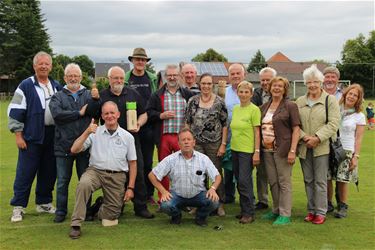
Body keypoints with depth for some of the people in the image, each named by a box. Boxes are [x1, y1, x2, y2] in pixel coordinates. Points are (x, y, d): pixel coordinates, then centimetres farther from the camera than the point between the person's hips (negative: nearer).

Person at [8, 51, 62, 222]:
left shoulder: (56, 87, 12)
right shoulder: (26, 86, -3)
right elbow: (15, 111, -6)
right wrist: (18, 135, -10)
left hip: (52, 136, 5)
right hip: (31, 137, -5)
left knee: (49, 171, 10)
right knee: (25, 172, -2)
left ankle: (44, 203, 24)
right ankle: (18, 207, 8)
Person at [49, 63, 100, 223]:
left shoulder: (89, 95, 9)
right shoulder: (58, 97, 6)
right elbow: (57, 114, -12)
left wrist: (96, 100, -22)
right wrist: (79, 113, -9)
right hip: (64, 145, 0)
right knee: (62, 181, 7)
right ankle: (61, 211, 19)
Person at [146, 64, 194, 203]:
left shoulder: (187, 94, 8)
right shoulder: (157, 95, 7)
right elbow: (148, 113, 4)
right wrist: (161, 115, -12)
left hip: (182, 137, 0)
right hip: (163, 137, 0)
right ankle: (163, 200, 19)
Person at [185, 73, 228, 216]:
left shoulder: (219, 102, -2)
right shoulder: (192, 101, 3)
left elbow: (225, 125, -1)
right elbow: (187, 123, 7)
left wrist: (223, 144, -5)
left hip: (214, 144, -2)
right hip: (196, 143, 2)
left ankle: (220, 204, 16)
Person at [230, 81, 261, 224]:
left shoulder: (254, 109, -8)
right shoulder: (235, 109, 11)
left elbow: (257, 132, -10)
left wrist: (257, 152, -14)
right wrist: (228, 146, 14)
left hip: (247, 150, -7)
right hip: (235, 149, 7)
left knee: (244, 181, -8)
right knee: (239, 181, 11)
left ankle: (249, 213, 3)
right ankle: (244, 210, 21)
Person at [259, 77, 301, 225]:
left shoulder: (290, 106, -3)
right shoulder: (264, 107, 13)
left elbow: (296, 129, -8)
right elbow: (260, 127, 17)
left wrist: (292, 151, -16)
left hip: (282, 150, -6)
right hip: (267, 150, 6)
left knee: (284, 182, -1)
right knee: (272, 182, 13)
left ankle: (285, 214, 7)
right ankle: (276, 210, 25)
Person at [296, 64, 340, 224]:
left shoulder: (330, 100, -1)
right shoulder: (299, 102, 9)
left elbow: (333, 124, -9)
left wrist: (317, 138, -17)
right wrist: (304, 137, -12)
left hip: (321, 147, -4)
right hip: (304, 148, 4)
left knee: (320, 181, 0)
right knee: (308, 180, 11)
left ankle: (320, 212, 10)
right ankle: (311, 210, 22)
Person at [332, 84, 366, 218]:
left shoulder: (359, 116, 4)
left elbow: (358, 138, 1)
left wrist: (356, 156, -5)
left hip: (347, 151, -2)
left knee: (342, 180, -2)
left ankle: (343, 206, 14)